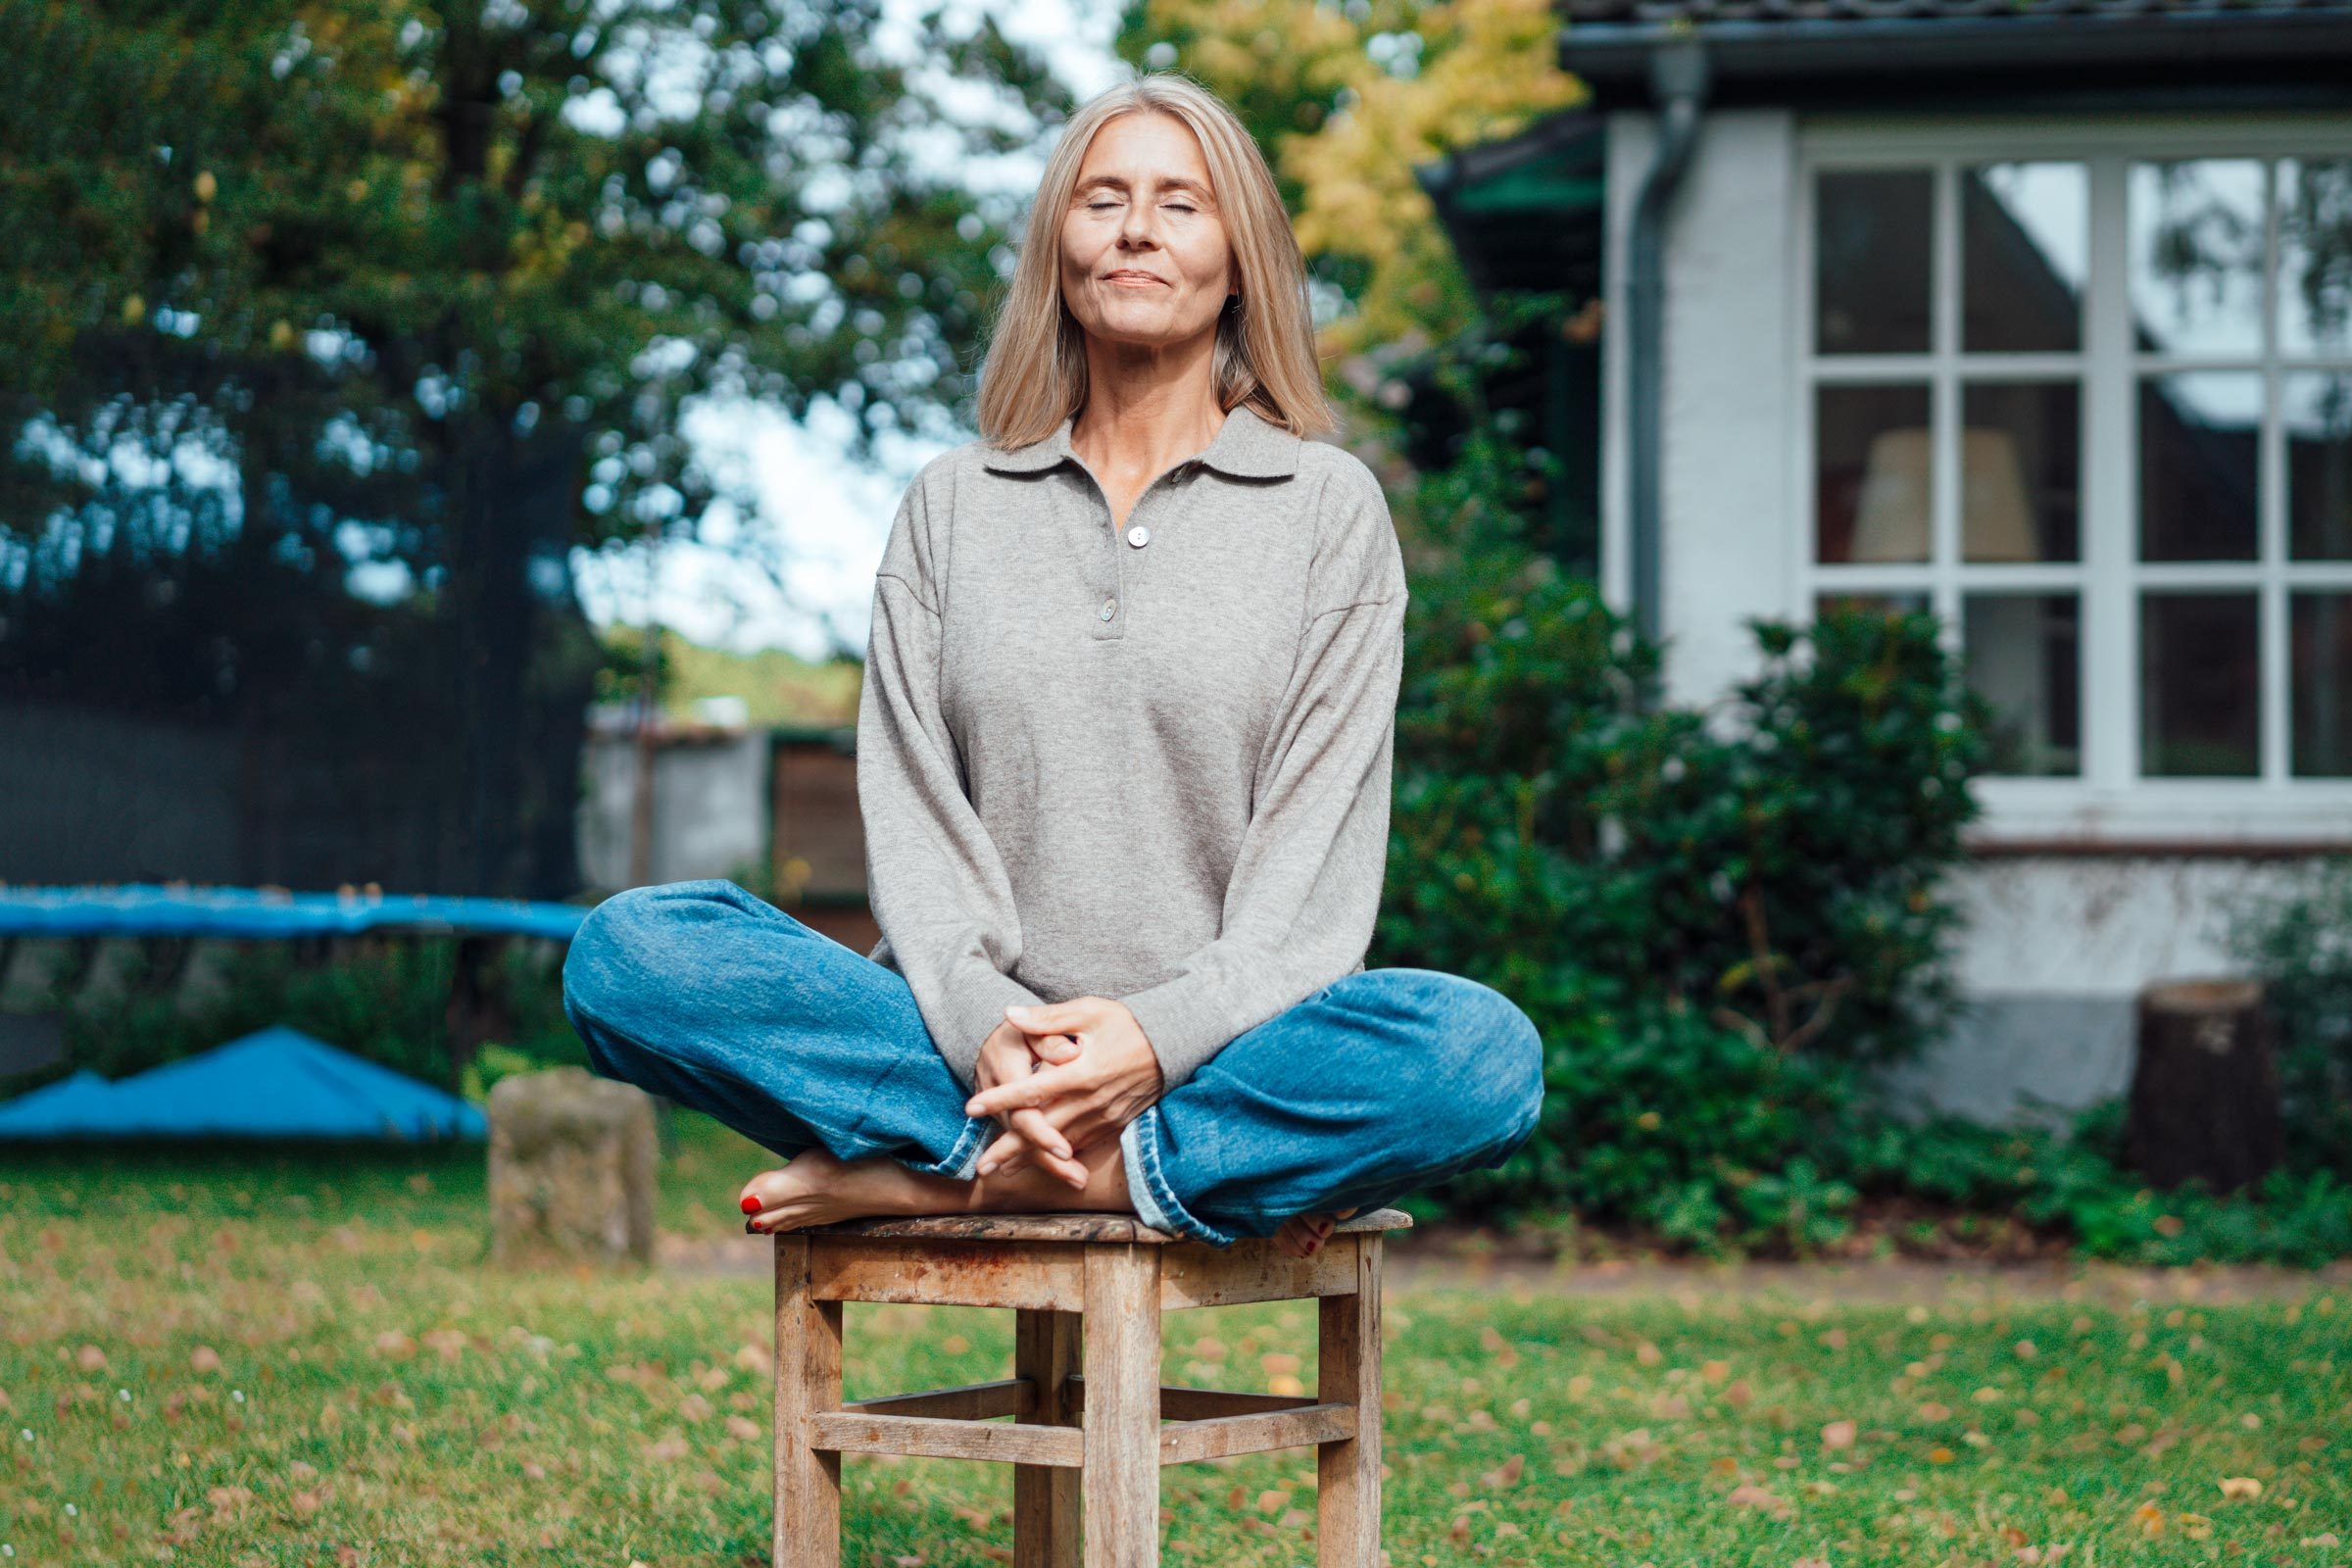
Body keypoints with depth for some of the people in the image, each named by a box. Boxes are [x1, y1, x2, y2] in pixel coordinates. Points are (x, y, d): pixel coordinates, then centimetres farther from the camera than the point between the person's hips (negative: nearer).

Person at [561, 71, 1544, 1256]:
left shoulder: (1329, 506, 8)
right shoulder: (951, 506, 15)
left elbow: (1317, 852, -1)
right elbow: (911, 808, 4)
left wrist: (1163, 1035, -19)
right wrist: (983, 1021, -16)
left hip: (1215, 1048, -2)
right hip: (981, 1044, 2)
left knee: (1482, 1051, -34)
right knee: (626, 948, -23)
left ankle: (946, 1175, -26)